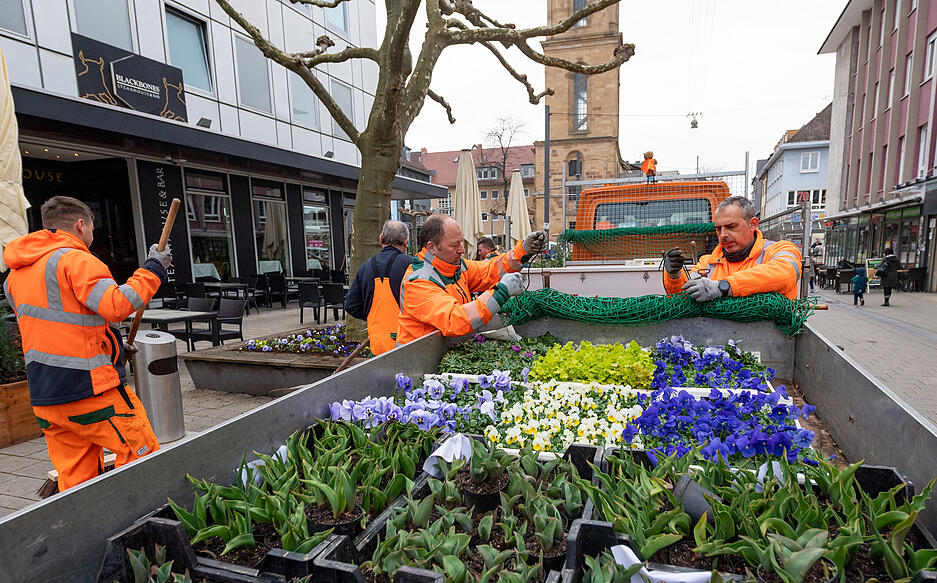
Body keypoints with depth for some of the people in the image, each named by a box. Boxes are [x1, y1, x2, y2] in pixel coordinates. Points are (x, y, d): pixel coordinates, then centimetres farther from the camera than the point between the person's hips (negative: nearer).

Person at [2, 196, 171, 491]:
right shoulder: (74, 259, -11)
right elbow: (117, 305, -24)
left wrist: (106, 343, 24)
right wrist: (153, 268, -13)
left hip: (43, 398, 9)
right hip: (91, 389, -9)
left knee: (74, 480, 13)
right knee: (143, 457, -1)